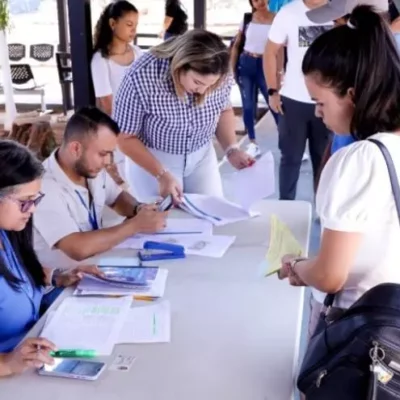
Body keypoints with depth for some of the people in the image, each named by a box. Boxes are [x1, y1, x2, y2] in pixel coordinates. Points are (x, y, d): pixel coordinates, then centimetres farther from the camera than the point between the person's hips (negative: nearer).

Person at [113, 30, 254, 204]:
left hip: (202, 156, 3)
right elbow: (125, 137, -17)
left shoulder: (220, 76, -18)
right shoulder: (141, 78, -30)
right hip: (152, 159, -3)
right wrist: (161, 175, -22)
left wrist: (231, 149, -11)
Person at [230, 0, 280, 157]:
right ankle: (253, 143, 20)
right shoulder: (246, 19, 2)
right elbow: (236, 45, 7)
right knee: (248, 106, 7)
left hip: (265, 66, -2)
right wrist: (232, 68, 4)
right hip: (246, 64, 2)